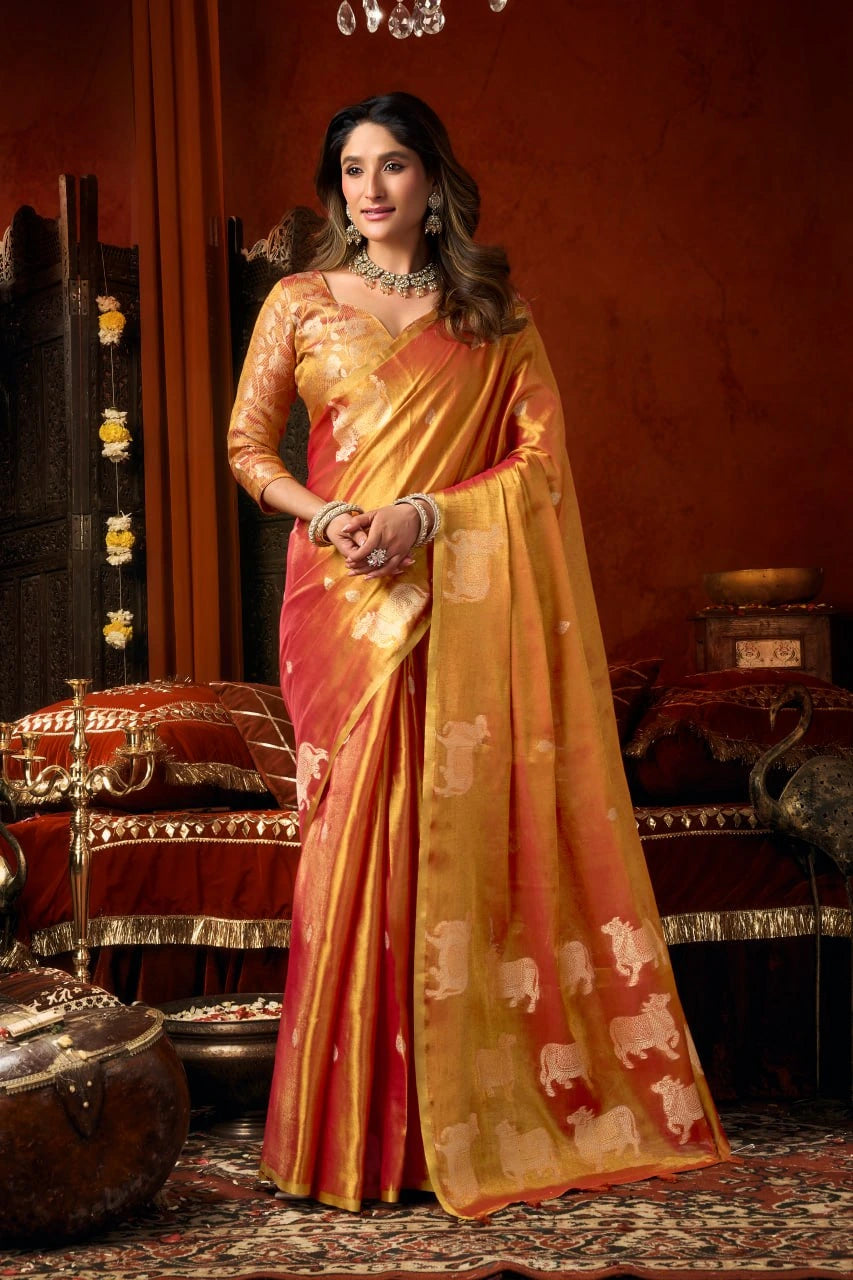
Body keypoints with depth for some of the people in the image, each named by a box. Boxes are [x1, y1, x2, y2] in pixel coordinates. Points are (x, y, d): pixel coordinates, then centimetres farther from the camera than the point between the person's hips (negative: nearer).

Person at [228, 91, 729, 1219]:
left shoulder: (495, 308, 10)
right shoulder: (301, 303, 11)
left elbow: (542, 451, 3)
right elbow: (248, 446, 11)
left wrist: (422, 513, -10)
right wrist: (329, 517, -8)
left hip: (468, 603, 0)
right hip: (346, 596, 0)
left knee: (467, 828, -4)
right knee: (360, 829, -5)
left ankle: (480, 1114, 6)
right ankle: (357, 1125, 3)